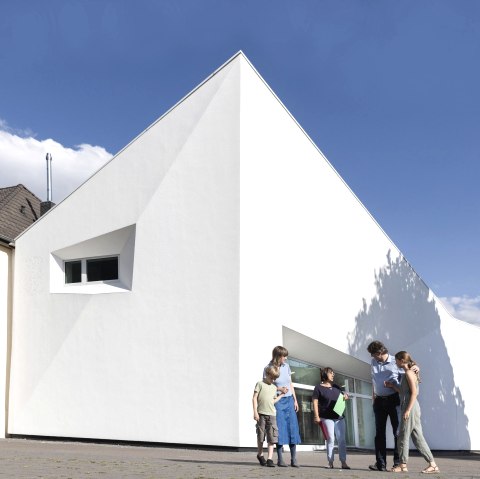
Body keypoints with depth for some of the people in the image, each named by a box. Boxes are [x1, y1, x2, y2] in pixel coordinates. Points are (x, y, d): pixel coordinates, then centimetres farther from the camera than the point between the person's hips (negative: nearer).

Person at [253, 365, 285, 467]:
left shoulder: (274, 387, 17)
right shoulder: (260, 384, 2)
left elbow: (273, 401, 17)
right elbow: (254, 398, -2)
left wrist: (282, 394, 9)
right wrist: (255, 412, -9)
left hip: (272, 414, 4)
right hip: (261, 413, -3)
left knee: (272, 438, -5)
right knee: (260, 436, 7)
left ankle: (270, 459, -4)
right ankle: (260, 454, 28)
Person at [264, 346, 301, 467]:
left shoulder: (286, 366, 9)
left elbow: (290, 384, 15)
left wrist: (295, 399, 11)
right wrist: (279, 389, -16)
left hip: (289, 400, 5)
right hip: (277, 401, -4)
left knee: (293, 428, 0)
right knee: (280, 428, -4)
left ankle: (293, 459, 5)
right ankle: (280, 459, 4)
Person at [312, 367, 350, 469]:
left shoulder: (336, 387, 17)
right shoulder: (319, 387, 0)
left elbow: (342, 397, 29)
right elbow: (315, 402, -4)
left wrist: (345, 397, 4)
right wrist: (316, 416, -12)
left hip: (339, 417, 5)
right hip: (327, 417, -5)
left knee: (341, 440, 1)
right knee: (330, 439, -4)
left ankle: (344, 462, 3)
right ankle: (330, 462, 5)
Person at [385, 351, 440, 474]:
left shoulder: (409, 373, -10)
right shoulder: (407, 374, 18)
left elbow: (414, 392, -16)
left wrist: (408, 410, -20)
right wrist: (392, 386, 16)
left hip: (410, 407, -9)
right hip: (408, 407, 9)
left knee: (403, 436, -2)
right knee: (417, 437, 7)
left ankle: (403, 465, 5)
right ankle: (432, 464, 5)